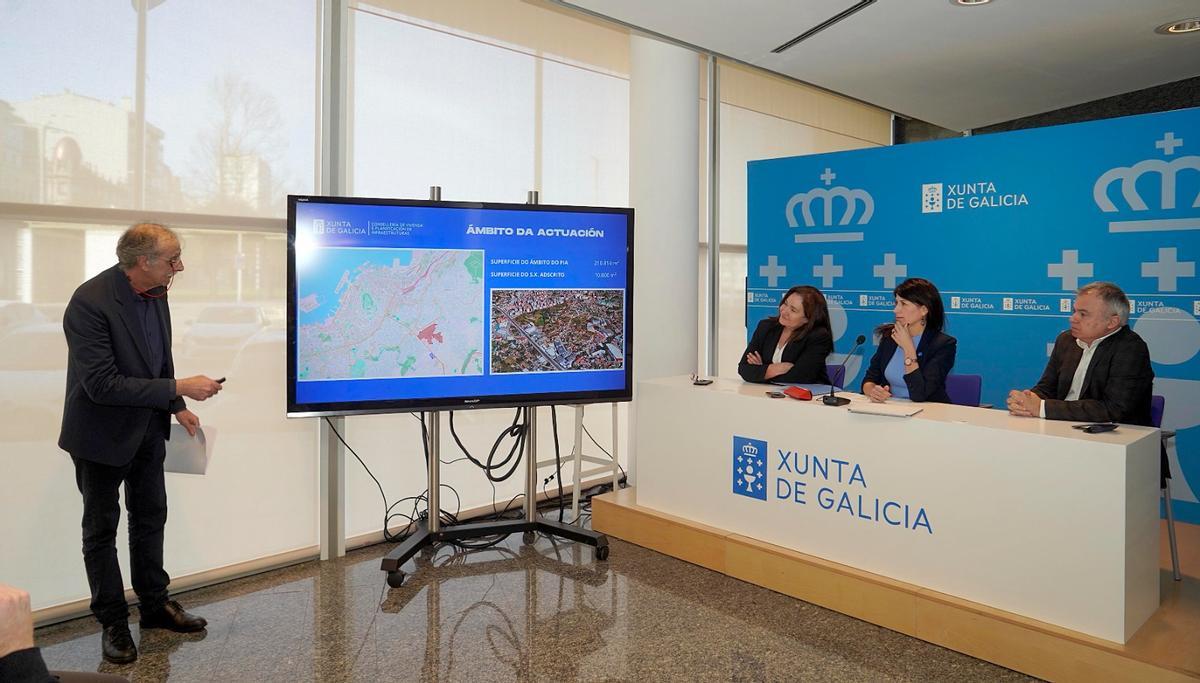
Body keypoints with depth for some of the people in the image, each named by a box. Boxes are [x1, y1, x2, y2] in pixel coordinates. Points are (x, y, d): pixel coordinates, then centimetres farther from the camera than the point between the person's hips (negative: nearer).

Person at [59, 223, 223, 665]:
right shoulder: (90, 303, -27)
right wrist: (178, 389, -28)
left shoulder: (155, 292, -4)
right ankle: (113, 622, 24)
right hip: (103, 433, -7)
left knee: (151, 517, 17)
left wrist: (177, 407, 6)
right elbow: (101, 384, -29)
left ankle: (155, 604, 33)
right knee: (102, 527, 10)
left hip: (147, 426, 7)